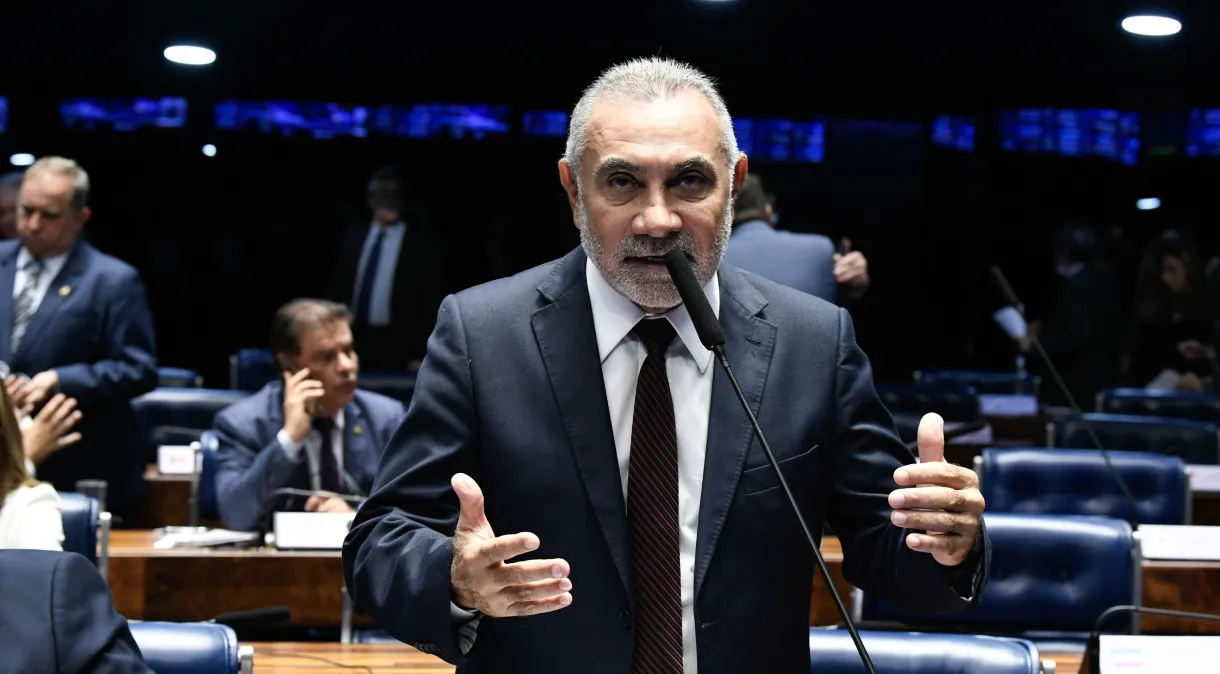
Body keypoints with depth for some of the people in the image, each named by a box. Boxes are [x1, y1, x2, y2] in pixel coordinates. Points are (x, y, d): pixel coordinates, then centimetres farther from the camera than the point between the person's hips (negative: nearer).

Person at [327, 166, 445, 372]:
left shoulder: (421, 244, -4)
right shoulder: (353, 236, 8)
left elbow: (430, 304, -4)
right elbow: (338, 287, 13)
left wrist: (420, 355, -9)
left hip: (396, 348, -3)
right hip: (354, 339, 3)